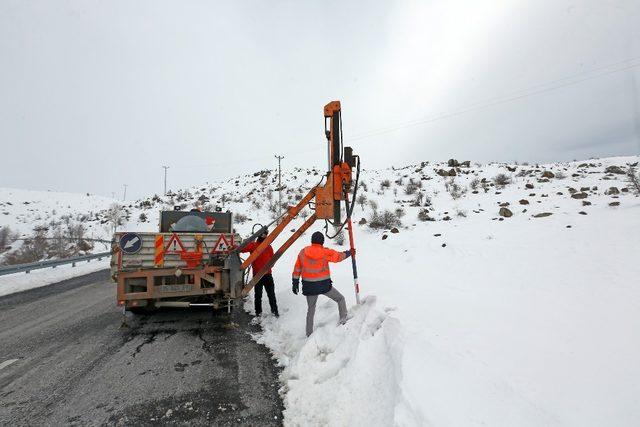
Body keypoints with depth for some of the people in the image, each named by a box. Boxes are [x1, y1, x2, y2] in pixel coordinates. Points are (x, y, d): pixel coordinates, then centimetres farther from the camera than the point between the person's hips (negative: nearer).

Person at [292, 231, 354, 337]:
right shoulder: (326, 252, -10)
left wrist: (295, 284, 13)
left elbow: (297, 269, 4)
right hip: (324, 285, -3)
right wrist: (349, 252, 21)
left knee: (311, 309, 20)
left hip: (309, 286, 3)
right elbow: (339, 256, 3)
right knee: (340, 299, 19)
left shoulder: (303, 252, -1)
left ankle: (309, 334, 25)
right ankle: (344, 320, 11)